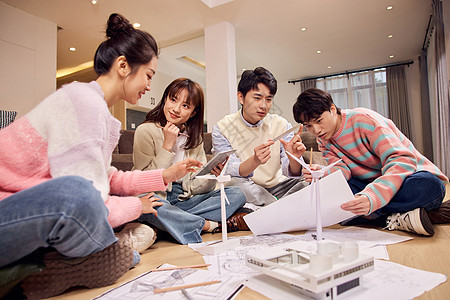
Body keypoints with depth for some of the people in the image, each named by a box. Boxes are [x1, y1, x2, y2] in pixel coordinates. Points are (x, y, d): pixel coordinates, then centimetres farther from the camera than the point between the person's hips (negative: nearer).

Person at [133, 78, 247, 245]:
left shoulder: (194, 137, 7)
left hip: (183, 200, 5)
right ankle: (212, 225, -19)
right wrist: (167, 146, -18)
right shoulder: (146, 131, -8)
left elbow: (194, 187, 2)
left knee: (236, 194, -9)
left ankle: (178, 221, -20)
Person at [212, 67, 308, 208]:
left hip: (278, 185, 2)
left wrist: (294, 159, -33)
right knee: (234, 183, -33)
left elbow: (291, 173, -8)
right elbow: (230, 172, -17)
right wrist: (254, 161, -38)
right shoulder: (222, 129, -8)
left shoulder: (281, 125, -2)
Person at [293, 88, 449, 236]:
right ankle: (395, 219, -29)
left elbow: (402, 160, -27)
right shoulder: (324, 140, 4)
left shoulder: (363, 119, -17)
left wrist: (371, 198, -44)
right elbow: (343, 170, -9)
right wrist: (322, 175, -35)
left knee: (427, 185, -39)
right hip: (372, 186, 5)